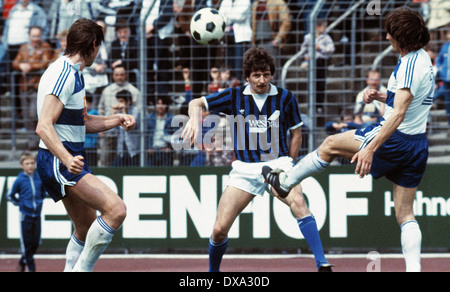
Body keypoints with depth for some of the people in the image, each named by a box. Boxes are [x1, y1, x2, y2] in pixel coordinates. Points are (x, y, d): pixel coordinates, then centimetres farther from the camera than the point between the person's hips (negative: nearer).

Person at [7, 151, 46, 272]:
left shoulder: (40, 178, 2)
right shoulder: (19, 180, -8)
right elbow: (10, 196, 3)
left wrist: (39, 202, 11)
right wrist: (20, 203, -2)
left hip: (37, 214, 4)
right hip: (25, 215, -4)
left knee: (36, 243, 7)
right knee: (27, 243, 0)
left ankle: (22, 263, 27)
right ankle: (31, 267, 9)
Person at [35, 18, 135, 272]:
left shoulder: (73, 73, 16)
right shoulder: (64, 74, -17)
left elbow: (82, 123, 26)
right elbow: (44, 127, -27)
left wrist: (117, 120, 13)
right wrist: (67, 160, -40)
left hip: (70, 161, 11)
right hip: (58, 162, -11)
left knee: (87, 229, 14)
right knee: (116, 209, -21)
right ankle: (82, 269, -15)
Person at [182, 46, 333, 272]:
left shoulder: (285, 98, -1)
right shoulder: (235, 97, 0)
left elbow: (296, 133, 9)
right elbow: (197, 103, 4)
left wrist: (287, 165, 4)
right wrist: (195, 118, -18)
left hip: (277, 163, -2)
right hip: (244, 169, 2)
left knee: (298, 203, -34)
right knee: (219, 229, -6)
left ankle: (322, 265, -36)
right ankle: (213, 272, 23)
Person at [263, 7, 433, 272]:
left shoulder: (409, 65, -20)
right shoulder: (423, 57, 9)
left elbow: (399, 114, -28)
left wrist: (370, 148, -32)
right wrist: (383, 96, 12)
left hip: (396, 139, -9)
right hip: (418, 145, 9)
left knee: (331, 145, 11)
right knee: (405, 213, 8)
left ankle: (285, 181, 27)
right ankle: (414, 269, -3)